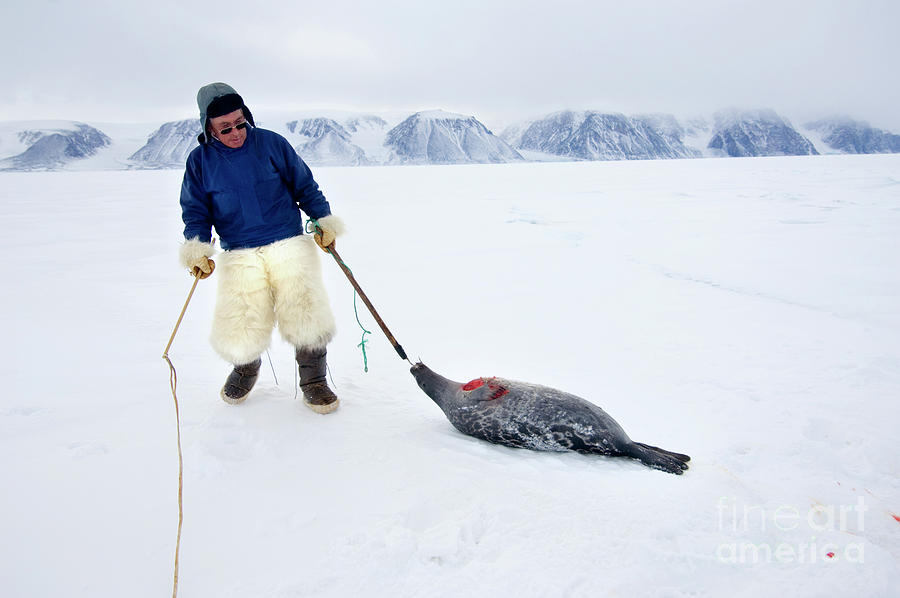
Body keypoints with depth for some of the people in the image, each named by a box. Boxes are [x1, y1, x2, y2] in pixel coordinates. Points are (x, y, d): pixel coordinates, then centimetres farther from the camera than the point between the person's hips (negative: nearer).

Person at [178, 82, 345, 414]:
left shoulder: (271, 143, 4)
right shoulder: (200, 161, 7)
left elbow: (305, 187, 14)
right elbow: (195, 211, 12)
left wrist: (324, 220, 6)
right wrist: (196, 247, -4)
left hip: (289, 244, -1)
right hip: (239, 255, 1)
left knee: (306, 317, -17)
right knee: (237, 340, -9)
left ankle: (313, 380, 10)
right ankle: (246, 366, 28)